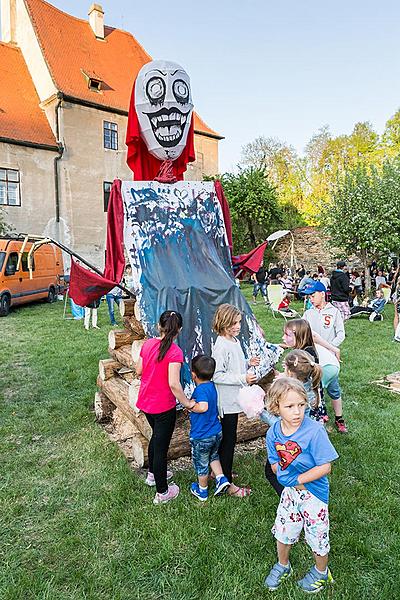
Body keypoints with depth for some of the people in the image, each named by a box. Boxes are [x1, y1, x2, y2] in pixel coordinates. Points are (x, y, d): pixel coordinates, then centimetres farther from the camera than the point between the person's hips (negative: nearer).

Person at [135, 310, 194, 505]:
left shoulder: (148, 344, -4)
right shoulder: (175, 352, -22)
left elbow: (138, 371, 5)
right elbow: (173, 384, -28)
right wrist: (187, 403, -16)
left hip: (145, 401, 7)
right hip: (163, 406, -7)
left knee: (156, 435, 29)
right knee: (161, 446, 9)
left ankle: (153, 474, 49)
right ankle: (162, 493, 27)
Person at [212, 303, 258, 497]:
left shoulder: (235, 341, 6)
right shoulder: (221, 346, -22)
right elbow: (216, 376, -23)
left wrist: (248, 364, 0)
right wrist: (242, 378, -24)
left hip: (234, 398, 9)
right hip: (227, 400, -9)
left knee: (225, 437, 21)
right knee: (229, 439, 3)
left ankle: (220, 472, 37)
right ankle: (228, 484, 16)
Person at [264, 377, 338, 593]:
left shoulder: (314, 431, -28)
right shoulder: (273, 432, -13)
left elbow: (325, 467, -24)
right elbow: (275, 464, 0)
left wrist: (297, 479, -20)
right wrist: (291, 480, -15)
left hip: (314, 492, -4)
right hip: (289, 492, 4)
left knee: (317, 535, 16)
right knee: (282, 530, 20)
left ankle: (321, 572, 46)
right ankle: (282, 565, 50)